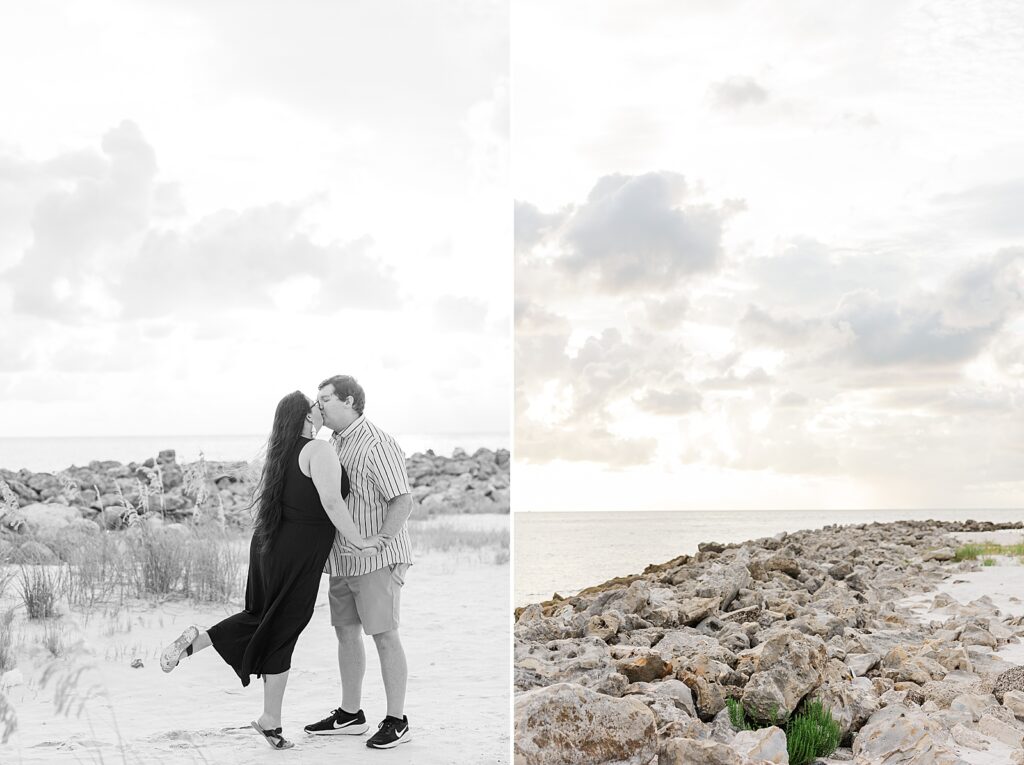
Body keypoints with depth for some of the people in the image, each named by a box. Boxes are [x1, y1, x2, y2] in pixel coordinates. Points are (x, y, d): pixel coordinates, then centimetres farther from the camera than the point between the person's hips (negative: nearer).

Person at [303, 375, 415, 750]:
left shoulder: (377, 445, -16)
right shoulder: (334, 444, 13)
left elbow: (403, 501, -20)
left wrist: (377, 541, -30)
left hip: (377, 560, -9)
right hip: (343, 559, 9)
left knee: (384, 636, -2)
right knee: (346, 632, 14)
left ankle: (397, 721, 7)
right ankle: (350, 714, 26)